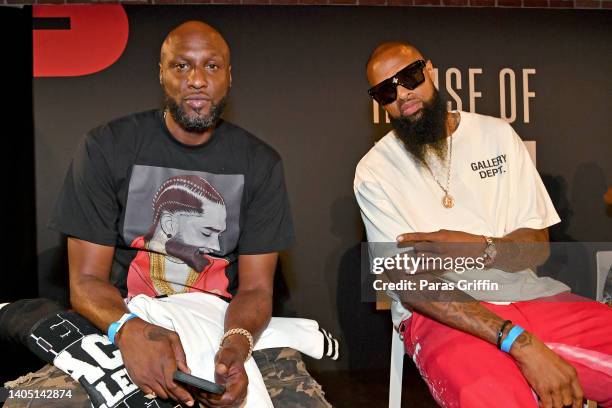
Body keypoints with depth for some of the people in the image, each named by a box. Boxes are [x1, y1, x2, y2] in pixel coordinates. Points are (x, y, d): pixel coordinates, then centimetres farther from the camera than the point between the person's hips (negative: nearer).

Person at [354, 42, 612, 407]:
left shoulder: (497, 134, 10)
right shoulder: (375, 171, -1)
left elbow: (538, 244, 9)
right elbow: (409, 282, -12)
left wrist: (480, 249, -15)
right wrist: (519, 342, -23)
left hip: (529, 294, 4)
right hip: (440, 310, -3)